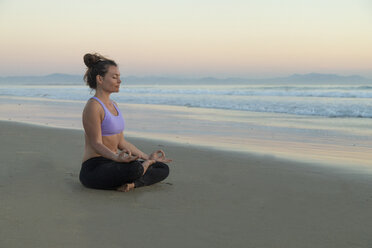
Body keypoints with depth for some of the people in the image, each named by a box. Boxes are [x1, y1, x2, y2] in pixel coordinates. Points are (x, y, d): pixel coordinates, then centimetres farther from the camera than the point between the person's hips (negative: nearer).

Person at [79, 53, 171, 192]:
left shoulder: (113, 105, 16)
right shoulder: (93, 106, -13)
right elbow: (96, 144, -19)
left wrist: (147, 157, 20)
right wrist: (117, 158, -37)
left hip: (112, 164, 9)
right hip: (94, 169, -9)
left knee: (163, 169, 0)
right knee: (134, 168, -38)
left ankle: (131, 183, -18)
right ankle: (145, 165, -6)